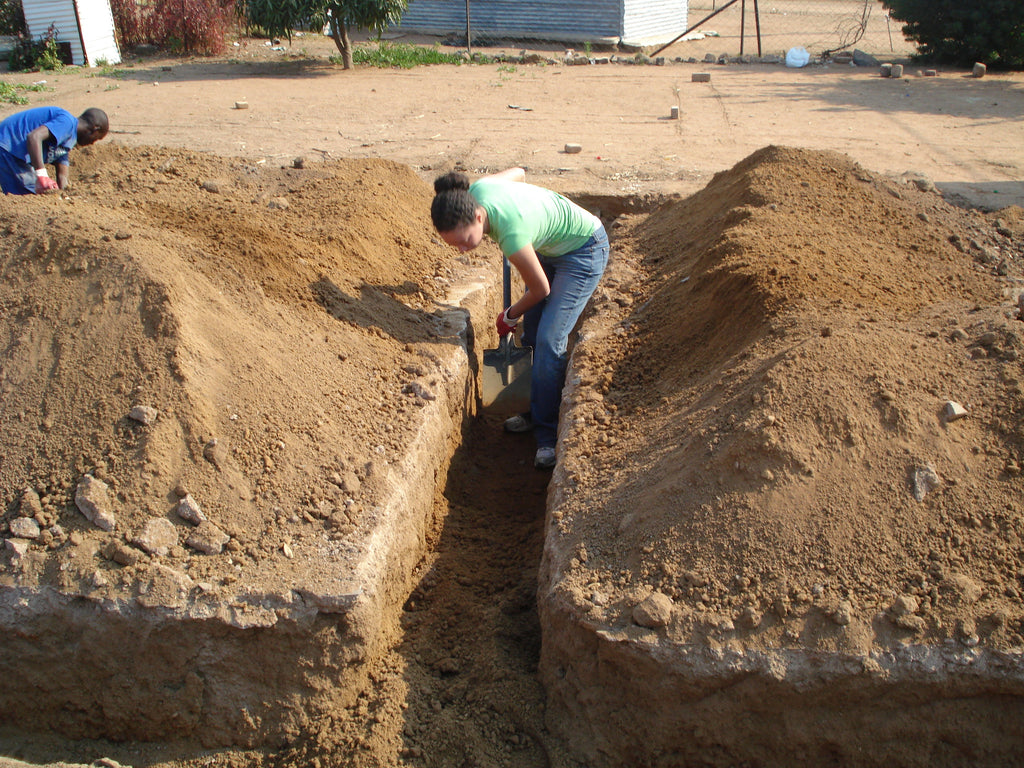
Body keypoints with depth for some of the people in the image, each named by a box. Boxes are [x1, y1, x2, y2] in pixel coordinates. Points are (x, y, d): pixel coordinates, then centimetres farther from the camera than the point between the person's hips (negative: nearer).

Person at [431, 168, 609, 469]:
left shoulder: (512, 234, -40)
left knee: (548, 340, -14)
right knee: (532, 335, 10)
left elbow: (540, 289, -21)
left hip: (584, 251, -9)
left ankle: (547, 435, -4)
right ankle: (537, 412, 27)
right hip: (550, 247, 9)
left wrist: (510, 316, -2)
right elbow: (518, 172, 4)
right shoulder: (476, 189, -20)